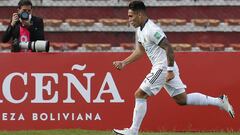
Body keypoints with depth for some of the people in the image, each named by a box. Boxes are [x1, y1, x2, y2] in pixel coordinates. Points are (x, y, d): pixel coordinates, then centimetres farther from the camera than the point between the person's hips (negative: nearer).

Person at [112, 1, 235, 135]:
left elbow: (168, 48, -23)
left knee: (140, 95, -7)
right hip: (164, 68, 10)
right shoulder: (140, 30, 12)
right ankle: (219, 101, 15)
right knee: (182, 99, 12)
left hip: (163, 67, -10)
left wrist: (170, 71, -24)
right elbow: (140, 50, 26)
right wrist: (124, 63, 17)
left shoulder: (151, 30, -19)